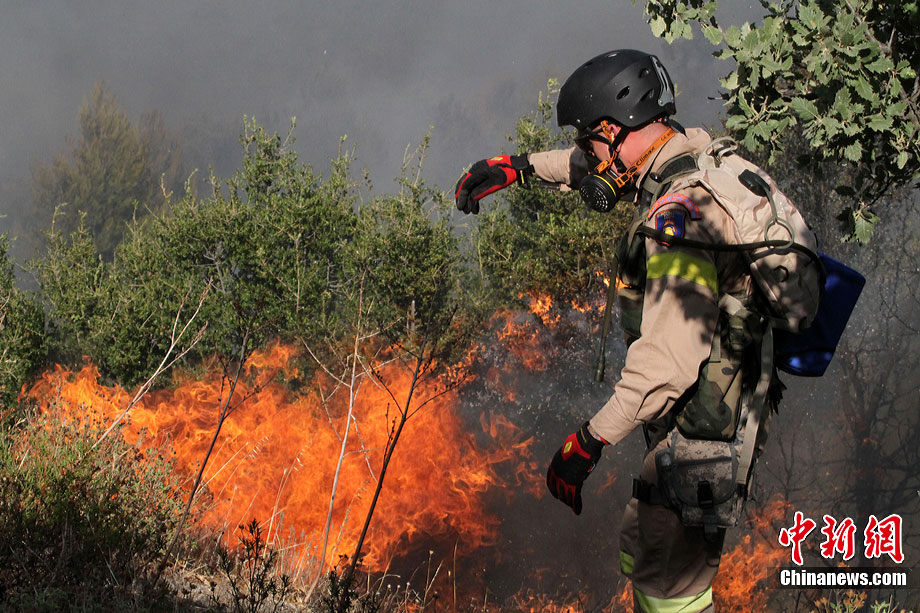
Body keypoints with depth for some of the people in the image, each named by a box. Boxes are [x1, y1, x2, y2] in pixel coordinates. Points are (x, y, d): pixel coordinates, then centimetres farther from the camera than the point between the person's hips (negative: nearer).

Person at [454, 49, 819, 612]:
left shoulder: (681, 214, -27)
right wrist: (518, 166, 21)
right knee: (640, 552, 22)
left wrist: (589, 443, -30)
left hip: (701, 433, -10)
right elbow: (602, 165, 26)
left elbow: (670, 358, -33)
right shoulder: (698, 159, 3)